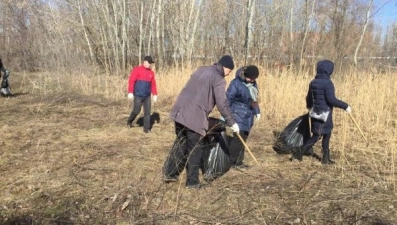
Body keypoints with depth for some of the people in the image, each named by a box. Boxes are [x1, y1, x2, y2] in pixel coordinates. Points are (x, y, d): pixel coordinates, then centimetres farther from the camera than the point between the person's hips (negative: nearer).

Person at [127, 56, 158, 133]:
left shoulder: (151, 73, 9)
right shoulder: (137, 70, -6)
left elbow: (153, 84, 13)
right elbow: (131, 81, -11)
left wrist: (155, 94, 7)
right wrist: (130, 92, -19)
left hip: (147, 96, 5)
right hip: (138, 95, -5)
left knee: (147, 112, 2)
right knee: (136, 111, 0)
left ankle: (146, 128, 8)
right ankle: (129, 122, 28)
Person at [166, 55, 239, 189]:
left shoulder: (201, 70, 20)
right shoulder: (219, 79, -5)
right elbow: (222, 104, -10)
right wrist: (232, 123, -1)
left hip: (179, 112, 8)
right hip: (194, 117, -8)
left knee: (180, 144, 20)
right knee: (195, 150, 5)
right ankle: (192, 181, 12)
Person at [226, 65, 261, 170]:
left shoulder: (253, 82, 7)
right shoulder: (236, 83, -17)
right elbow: (228, 99, -17)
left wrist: (257, 111, 19)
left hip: (248, 115, 8)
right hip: (239, 115, -8)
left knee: (243, 138, 10)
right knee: (238, 138, -11)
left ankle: (238, 161, 19)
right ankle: (231, 162, 1)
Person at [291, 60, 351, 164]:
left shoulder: (313, 82, 8)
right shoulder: (327, 83, -17)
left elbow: (309, 97, 16)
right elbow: (331, 99, -22)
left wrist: (310, 107, 35)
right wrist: (345, 106, -14)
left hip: (316, 112, 8)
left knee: (327, 134, 17)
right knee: (316, 136, 0)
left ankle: (326, 158, 23)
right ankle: (298, 154, 1)